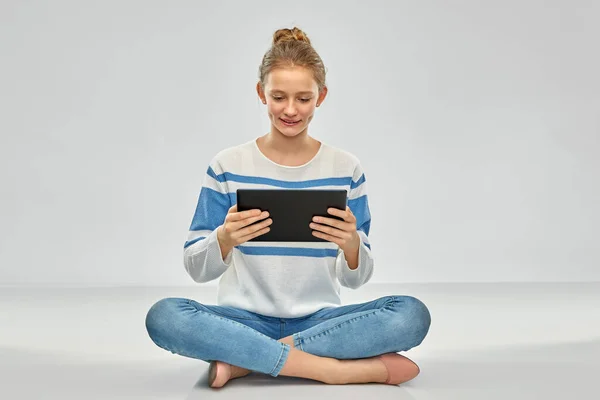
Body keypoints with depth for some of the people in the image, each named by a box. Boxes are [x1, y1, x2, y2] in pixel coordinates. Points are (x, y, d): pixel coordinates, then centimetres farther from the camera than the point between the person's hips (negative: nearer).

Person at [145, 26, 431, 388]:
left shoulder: (346, 168, 1)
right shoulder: (228, 166, -1)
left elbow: (355, 279, 1)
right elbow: (198, 270, -1)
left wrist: (352, 244, -22)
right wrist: (224, 239, -24)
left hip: (319, 321, 1)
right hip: (245, 319, -1)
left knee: (412, 314, -25)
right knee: (164, 317, -30)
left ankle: (246, 358, -19)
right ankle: (337, 368, -24)